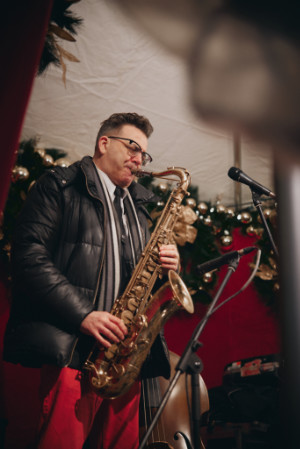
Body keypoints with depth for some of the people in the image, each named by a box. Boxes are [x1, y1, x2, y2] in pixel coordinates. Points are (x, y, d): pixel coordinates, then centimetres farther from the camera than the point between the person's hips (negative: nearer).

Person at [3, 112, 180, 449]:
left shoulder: (136, 204, 25)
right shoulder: (59, 185, 4)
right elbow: (29, 254, -9)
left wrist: (163, 264, 3)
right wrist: (82, 314, -18)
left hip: (126, 355, 6)